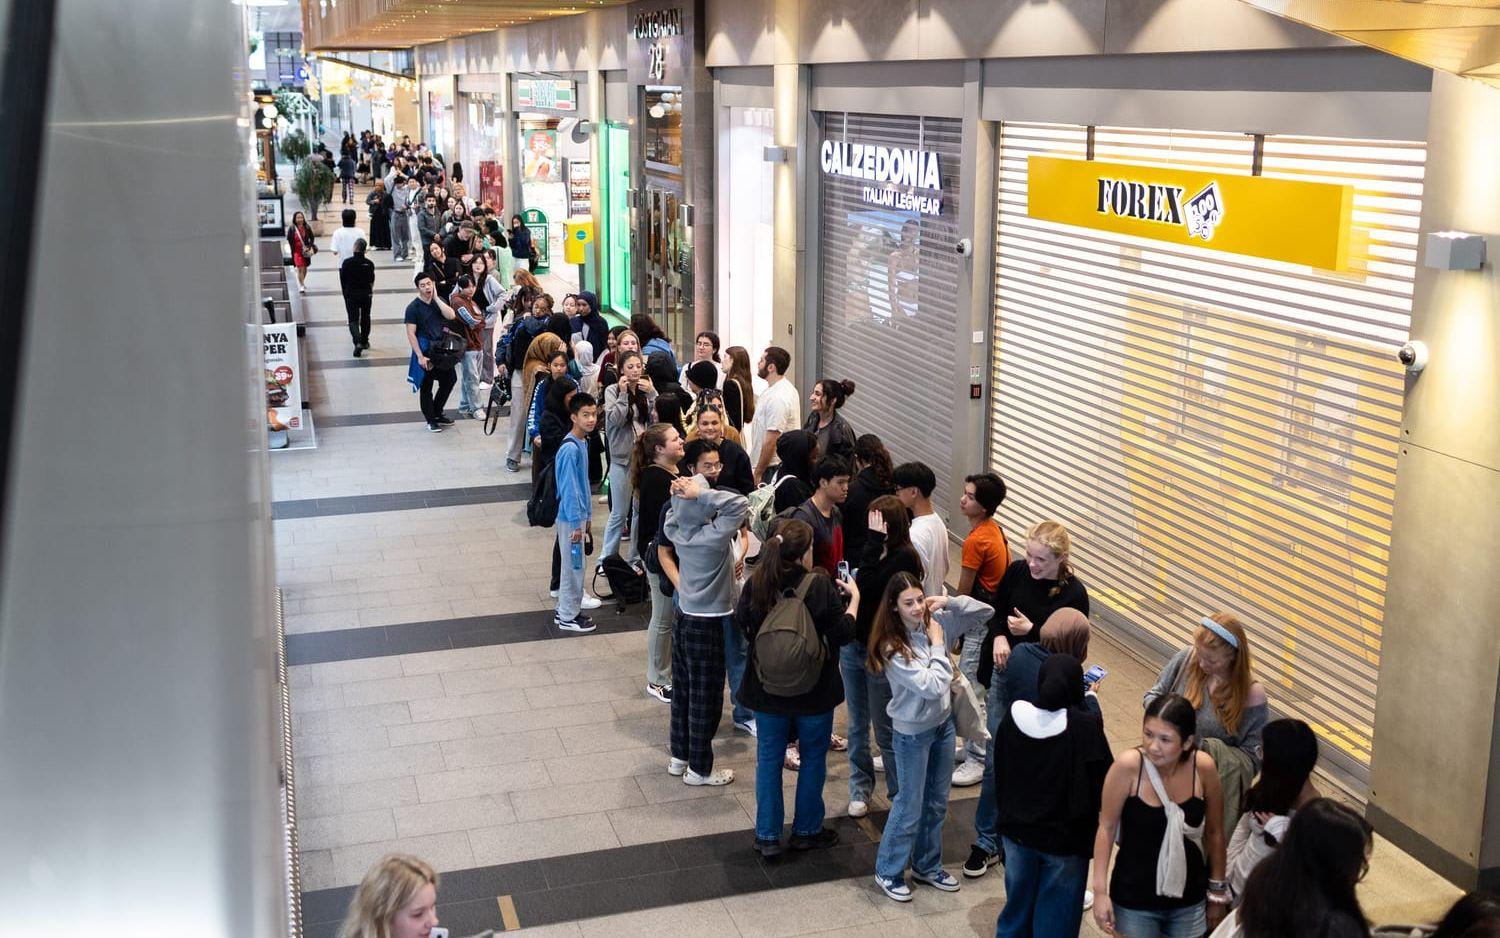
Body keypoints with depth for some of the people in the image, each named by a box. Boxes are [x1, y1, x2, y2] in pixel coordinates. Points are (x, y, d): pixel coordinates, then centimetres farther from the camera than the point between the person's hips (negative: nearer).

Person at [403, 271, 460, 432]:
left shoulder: (439, 301, 5)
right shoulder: (413, 307, -10)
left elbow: (451, 316, -13)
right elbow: (411, 334, -14)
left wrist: (436, 298, -13)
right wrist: (420, 356, -19)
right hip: (425, 351, -6)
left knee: (449, 380, 12)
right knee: (426, 386, 4)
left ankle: (437, 413, 30)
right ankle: (430, 420, 17)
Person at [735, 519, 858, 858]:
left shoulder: (756, 584, -13)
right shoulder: (819, 586, -23)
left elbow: (741, 624, 4)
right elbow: (842, 634, -15)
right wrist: (853, 599, -1)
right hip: (813, 691, -2)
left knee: (769, 758, 15)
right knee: (813, 758, 17)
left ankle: (767, 836, 20)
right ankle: (806, 830, 29)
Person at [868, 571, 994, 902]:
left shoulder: (936, 622, -8)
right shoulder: (892, 648, -25)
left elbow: (985, 612, -1)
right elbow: (932, 686, -29)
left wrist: (950, 601, -15)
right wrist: (937, 645, -21)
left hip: (943, 723, 6)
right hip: (913, 732, -6)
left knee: (937, 802, 20)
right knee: (910, 806, 8)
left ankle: (927, 866, 38)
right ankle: (888, 872, 27)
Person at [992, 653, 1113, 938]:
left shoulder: (1015, 715, -10)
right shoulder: (1085, 726, -23)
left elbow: (1000, 771, 3)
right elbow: (1104, 780, -16)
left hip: (1017, 829, 4)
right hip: (1065, 839, -3)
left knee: (1018, 906, 22)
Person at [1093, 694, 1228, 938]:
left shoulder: (1203, 767, -14)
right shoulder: (1128, 765, -22)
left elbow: (1214, 832, 0)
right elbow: (1106, 828, -11)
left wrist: (1218, 892, 8)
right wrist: (1100, 891, -11)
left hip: (1189, 900, 2)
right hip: (1134, 899, -2)